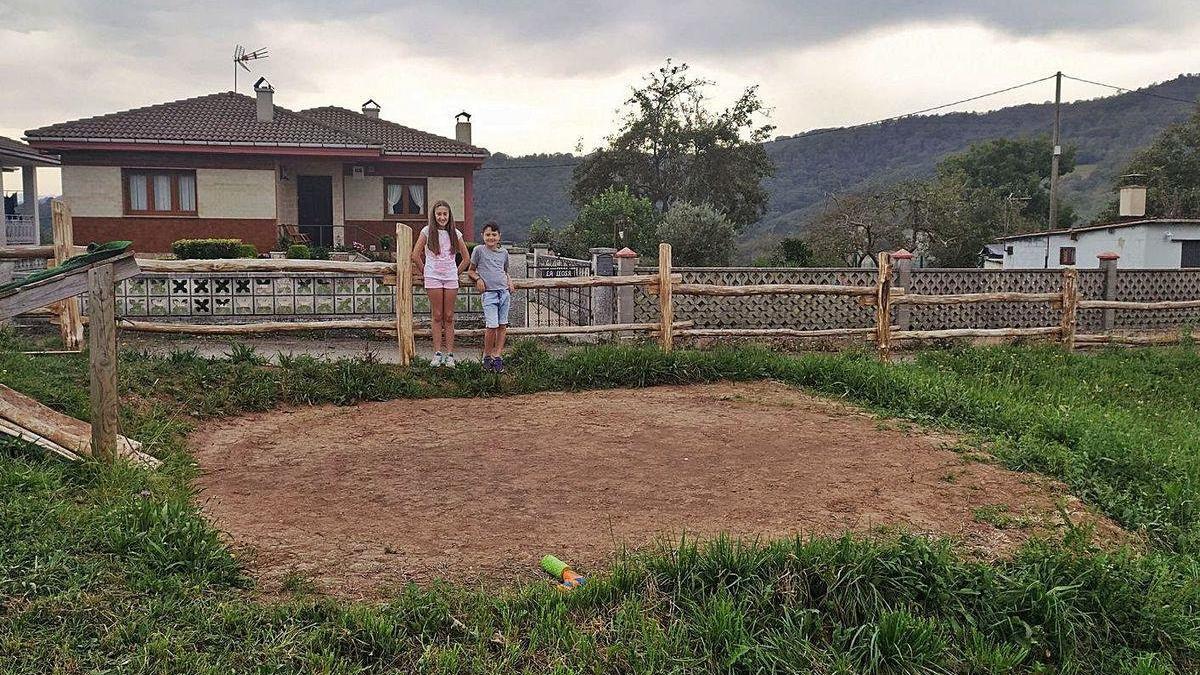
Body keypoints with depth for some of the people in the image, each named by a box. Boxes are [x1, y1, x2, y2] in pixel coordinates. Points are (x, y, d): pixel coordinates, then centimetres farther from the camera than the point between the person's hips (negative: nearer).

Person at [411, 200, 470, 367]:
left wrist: (456, 273, 9)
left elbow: (466, 257, 14)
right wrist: (425, 273, 4)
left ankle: (449, 355, 4)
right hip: (433, 278, -2)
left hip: (451, 278, 2)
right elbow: (415, 255, 1)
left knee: (449, 317, 2)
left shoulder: (455, 233, 6)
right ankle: (437, 354, 3)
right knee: (437, 316, -1)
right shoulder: (427, 231, 0)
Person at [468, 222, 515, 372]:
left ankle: (497, 355, 10)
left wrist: (509, 281, 8)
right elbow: (471, 271, 13)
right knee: (492, 325, -12)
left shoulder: (504, 252, 15)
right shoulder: (479, 250, 5)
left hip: (504, 292, 4)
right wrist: (478, 279, -6)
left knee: (502, 325, 3)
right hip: (489, 293, -4)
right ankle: (487, 355, 5)